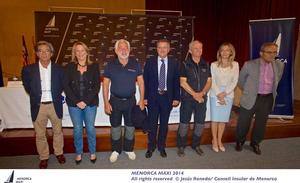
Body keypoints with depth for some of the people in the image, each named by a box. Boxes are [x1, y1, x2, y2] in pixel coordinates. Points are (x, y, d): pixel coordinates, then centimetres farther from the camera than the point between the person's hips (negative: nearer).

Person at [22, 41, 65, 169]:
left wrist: (54, 96, 0)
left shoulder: (58, 69, -5)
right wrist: (37, 96, 1)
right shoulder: (28, 69, -5)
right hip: (38, 106, 0)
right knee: (40, 134, 13)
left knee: (58, 131, 16)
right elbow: (27, 87, 5)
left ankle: (59, 152, 37)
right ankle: (43, 157, 32)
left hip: (54, 105, 0)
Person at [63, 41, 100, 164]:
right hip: (74, 104, 1)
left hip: (90, 103, -1)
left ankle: (92, 152, 27)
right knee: (77, 129, 9)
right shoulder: (69, 67, 3)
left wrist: (86, 101, -12)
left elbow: (97, 86, -4)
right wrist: (77, 101, -11)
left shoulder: (94, 67, 1)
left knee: (90, 128, 7)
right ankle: (78, 153, 29)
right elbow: (66, 86, -2)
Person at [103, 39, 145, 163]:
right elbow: (105, 85, -2)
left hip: (131, 101, 1)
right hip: (115, 101, 0)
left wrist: (141, 100, -5)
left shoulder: (135, 64, -2)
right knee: (115, 127, 11)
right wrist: (106, 103, -7)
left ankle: (129, 149, 34)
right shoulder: (110, 66, -4)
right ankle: (116, 150, 31)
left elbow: (141, 82, 1)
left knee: (130, 126, 12)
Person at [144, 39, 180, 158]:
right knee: (152, 123, 8)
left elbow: (176, 82, 3)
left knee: (164, 123, 11)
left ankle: (161, 147, 29)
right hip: (153, 97, -1)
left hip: (167, 97, 1)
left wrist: (176, 98, -1)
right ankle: (151, 147, 26)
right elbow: (145, 80, -1)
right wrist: (144, 97, -5)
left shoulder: (174, 63, 2)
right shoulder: (150, 62, -1)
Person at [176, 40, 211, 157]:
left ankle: (196, 145, 29)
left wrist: (202, 93, -10)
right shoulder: (185, 64, -3)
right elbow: (183, 82, -9)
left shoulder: (206, 65, 9)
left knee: (200, 123, 9)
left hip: (202, 98, 4)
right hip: (187, 98, -4)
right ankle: (181, 146, 19)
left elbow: (209, 81, 6)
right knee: (184, 123, 1)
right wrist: (194, 94, -13)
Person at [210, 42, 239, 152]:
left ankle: (219, 141, 22)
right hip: (215, 94, -1)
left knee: (223, 119, 7)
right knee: (215, 119, 3)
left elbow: (234, 81, -2)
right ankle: (214, 141, 18)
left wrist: (224, 93, -11)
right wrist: (219, 94, -12)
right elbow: (212, 81, -5)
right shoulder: (214, 65, -1)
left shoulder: (235, 65, 2)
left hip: (228, 95, 2)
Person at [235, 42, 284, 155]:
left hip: (267, 99, 4)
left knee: (261, 123, 15)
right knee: (243, 123, 8)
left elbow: (277, 81, 19)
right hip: (250, 99, -3)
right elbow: (240, 80, 3)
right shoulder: (249, 65, -11)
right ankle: (240, 141, 33)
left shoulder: (279, 65, 1)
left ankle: (255, 143, 37)